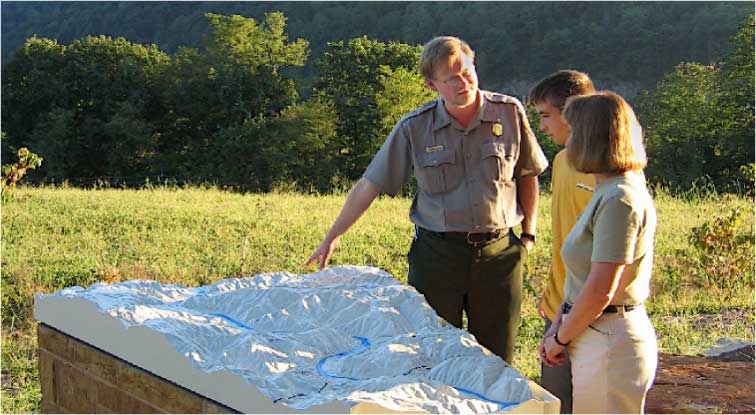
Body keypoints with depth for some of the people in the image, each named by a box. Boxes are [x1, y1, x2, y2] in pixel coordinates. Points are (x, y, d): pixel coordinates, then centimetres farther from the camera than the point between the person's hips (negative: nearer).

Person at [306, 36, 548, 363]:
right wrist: (333, 237, 0)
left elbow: (528, 176, 11)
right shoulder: (414, 128, -4)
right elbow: (369, 185, 0)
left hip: (499, 251, 1)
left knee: (496, 360, 10)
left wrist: (528, 233, 7)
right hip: (436, 253, 0)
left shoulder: (509, 113, -1)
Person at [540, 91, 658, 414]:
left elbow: (600, 291, -22)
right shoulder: (610, 192, 11)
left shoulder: (619, 200, -20)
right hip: (598, 336, 9)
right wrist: (559, 325, 7)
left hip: (610, 342, -9)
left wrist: (560, 338, -10)